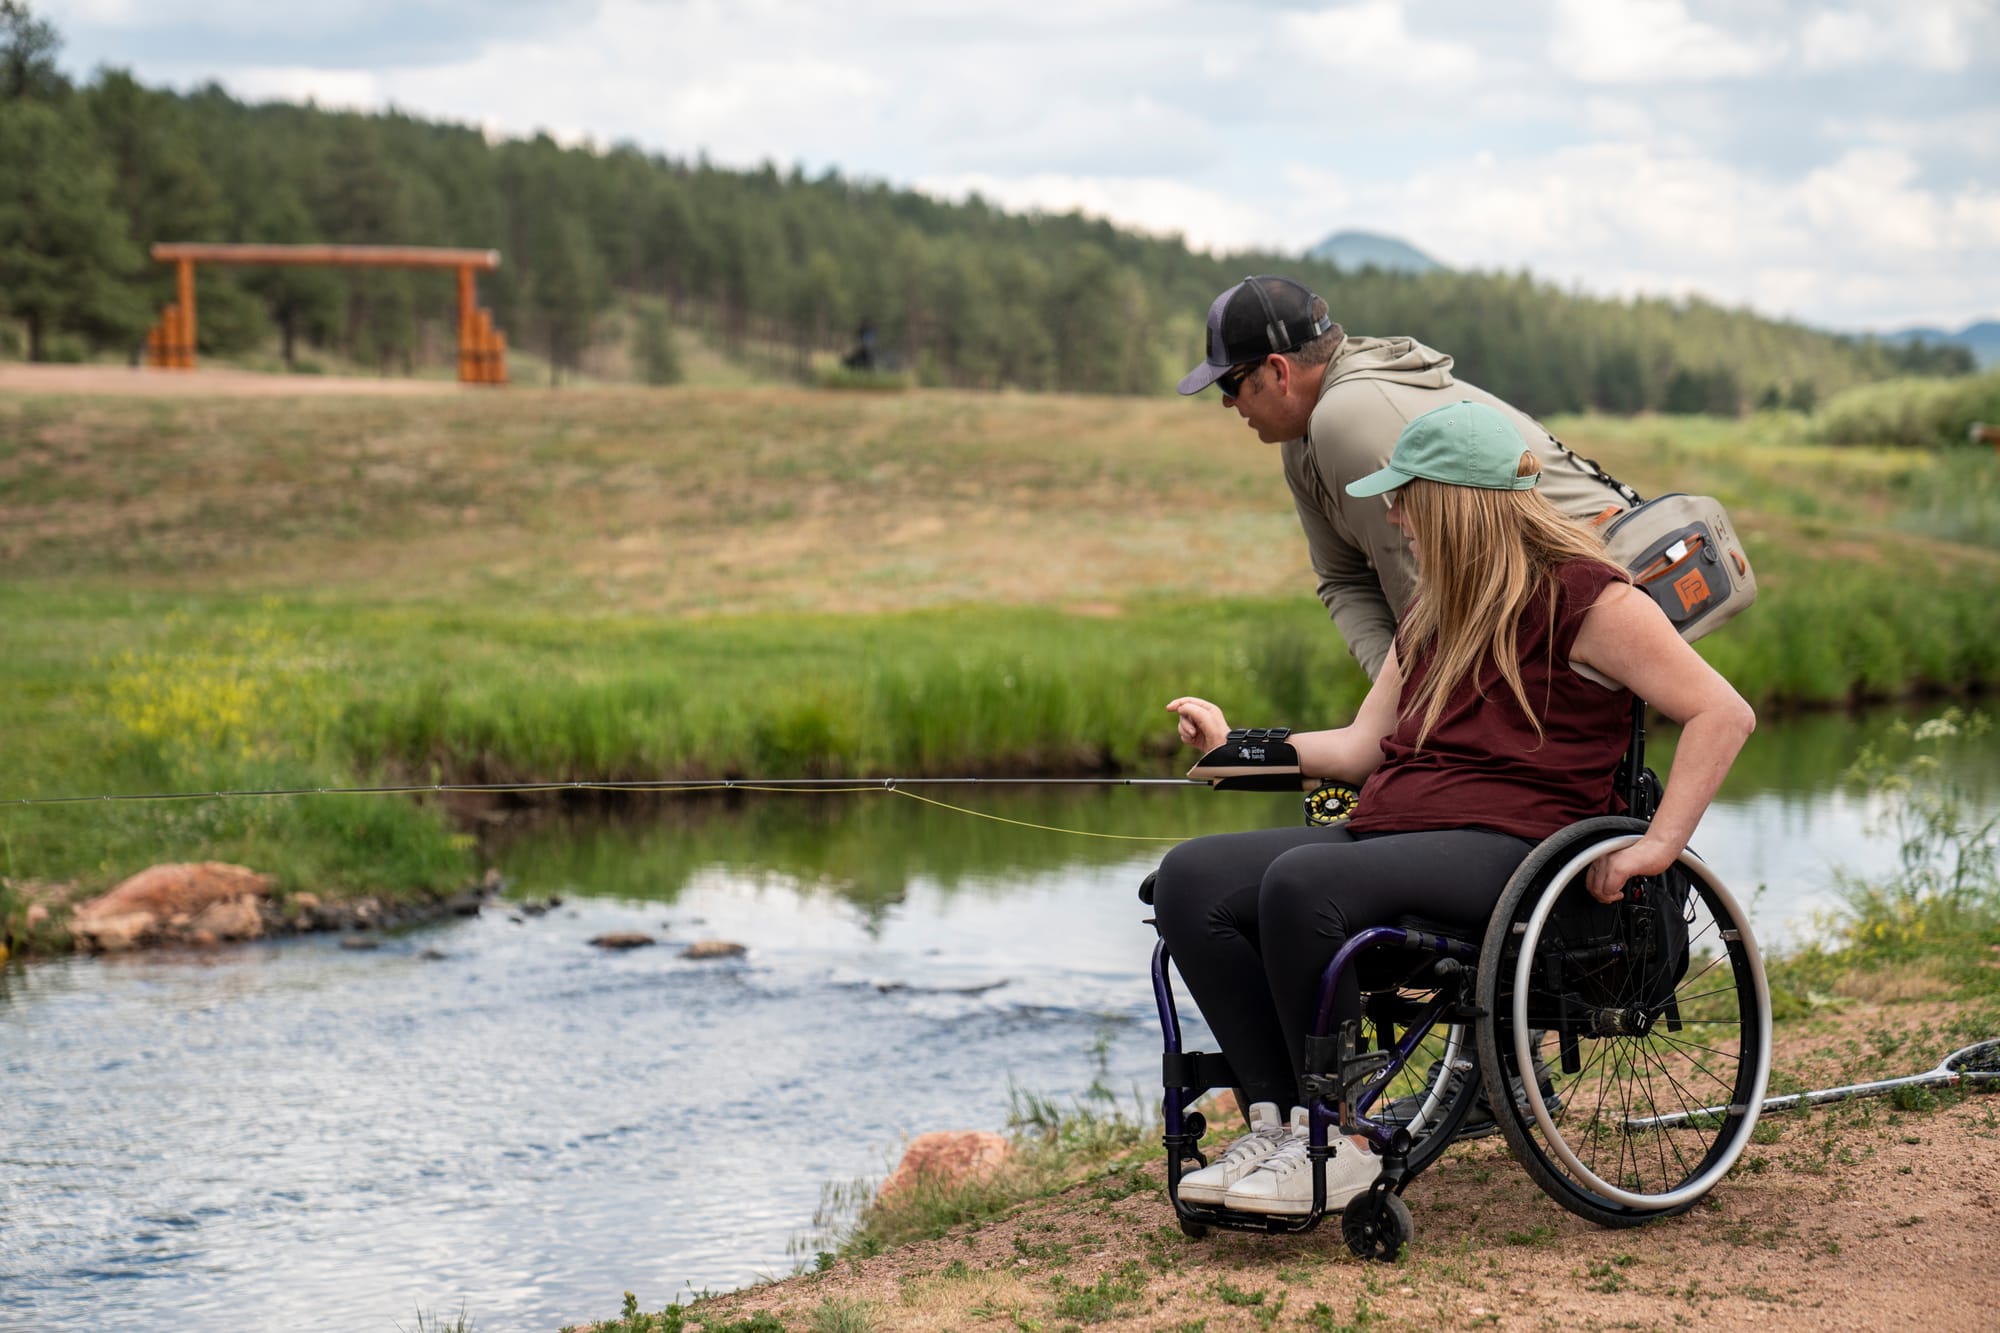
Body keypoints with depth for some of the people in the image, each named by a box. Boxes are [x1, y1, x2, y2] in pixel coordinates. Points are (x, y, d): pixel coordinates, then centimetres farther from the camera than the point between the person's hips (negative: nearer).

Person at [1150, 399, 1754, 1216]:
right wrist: (1238, 745, 20)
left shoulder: (1584, 598, -2)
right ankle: (1278, 1122, -17)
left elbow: (1723, 714, -8)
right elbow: (1363, 746, 25)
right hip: (1390, 833, 9)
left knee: (1301, 882, -34)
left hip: (1505, 849, -9)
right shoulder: (1433, 614, 25)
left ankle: (1340, 1146, -23)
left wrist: (1660, 844, -15)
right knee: (1191, 879, -13)